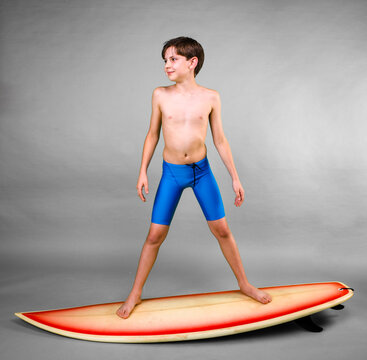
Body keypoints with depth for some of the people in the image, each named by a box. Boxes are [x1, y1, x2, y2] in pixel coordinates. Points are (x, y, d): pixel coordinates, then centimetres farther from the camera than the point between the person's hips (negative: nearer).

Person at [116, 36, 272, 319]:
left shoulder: (210, 97, -4)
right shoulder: (161, 95, -4)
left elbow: (220, 140, 2)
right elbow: (153, 135, 5)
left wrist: (235, 178, 2)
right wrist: (143, 172, 1)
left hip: (202, 170, 1)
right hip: (172, 173, 0)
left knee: (222, 230, 7)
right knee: (155, 235, 1)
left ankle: (244, 284, 27)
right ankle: (135, 294, 18)